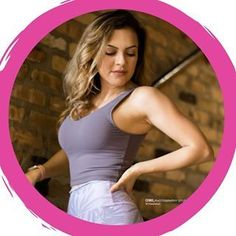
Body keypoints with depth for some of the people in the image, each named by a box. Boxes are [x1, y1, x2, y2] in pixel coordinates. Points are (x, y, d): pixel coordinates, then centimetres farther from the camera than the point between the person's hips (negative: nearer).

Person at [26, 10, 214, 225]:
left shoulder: (142, 98, -7)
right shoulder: (84, 100, 13)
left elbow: (201, 149, -13)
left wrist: (137, 169, -10)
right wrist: (37, 172, 2)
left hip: (107, 209, -7)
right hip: (75, 210, 7)